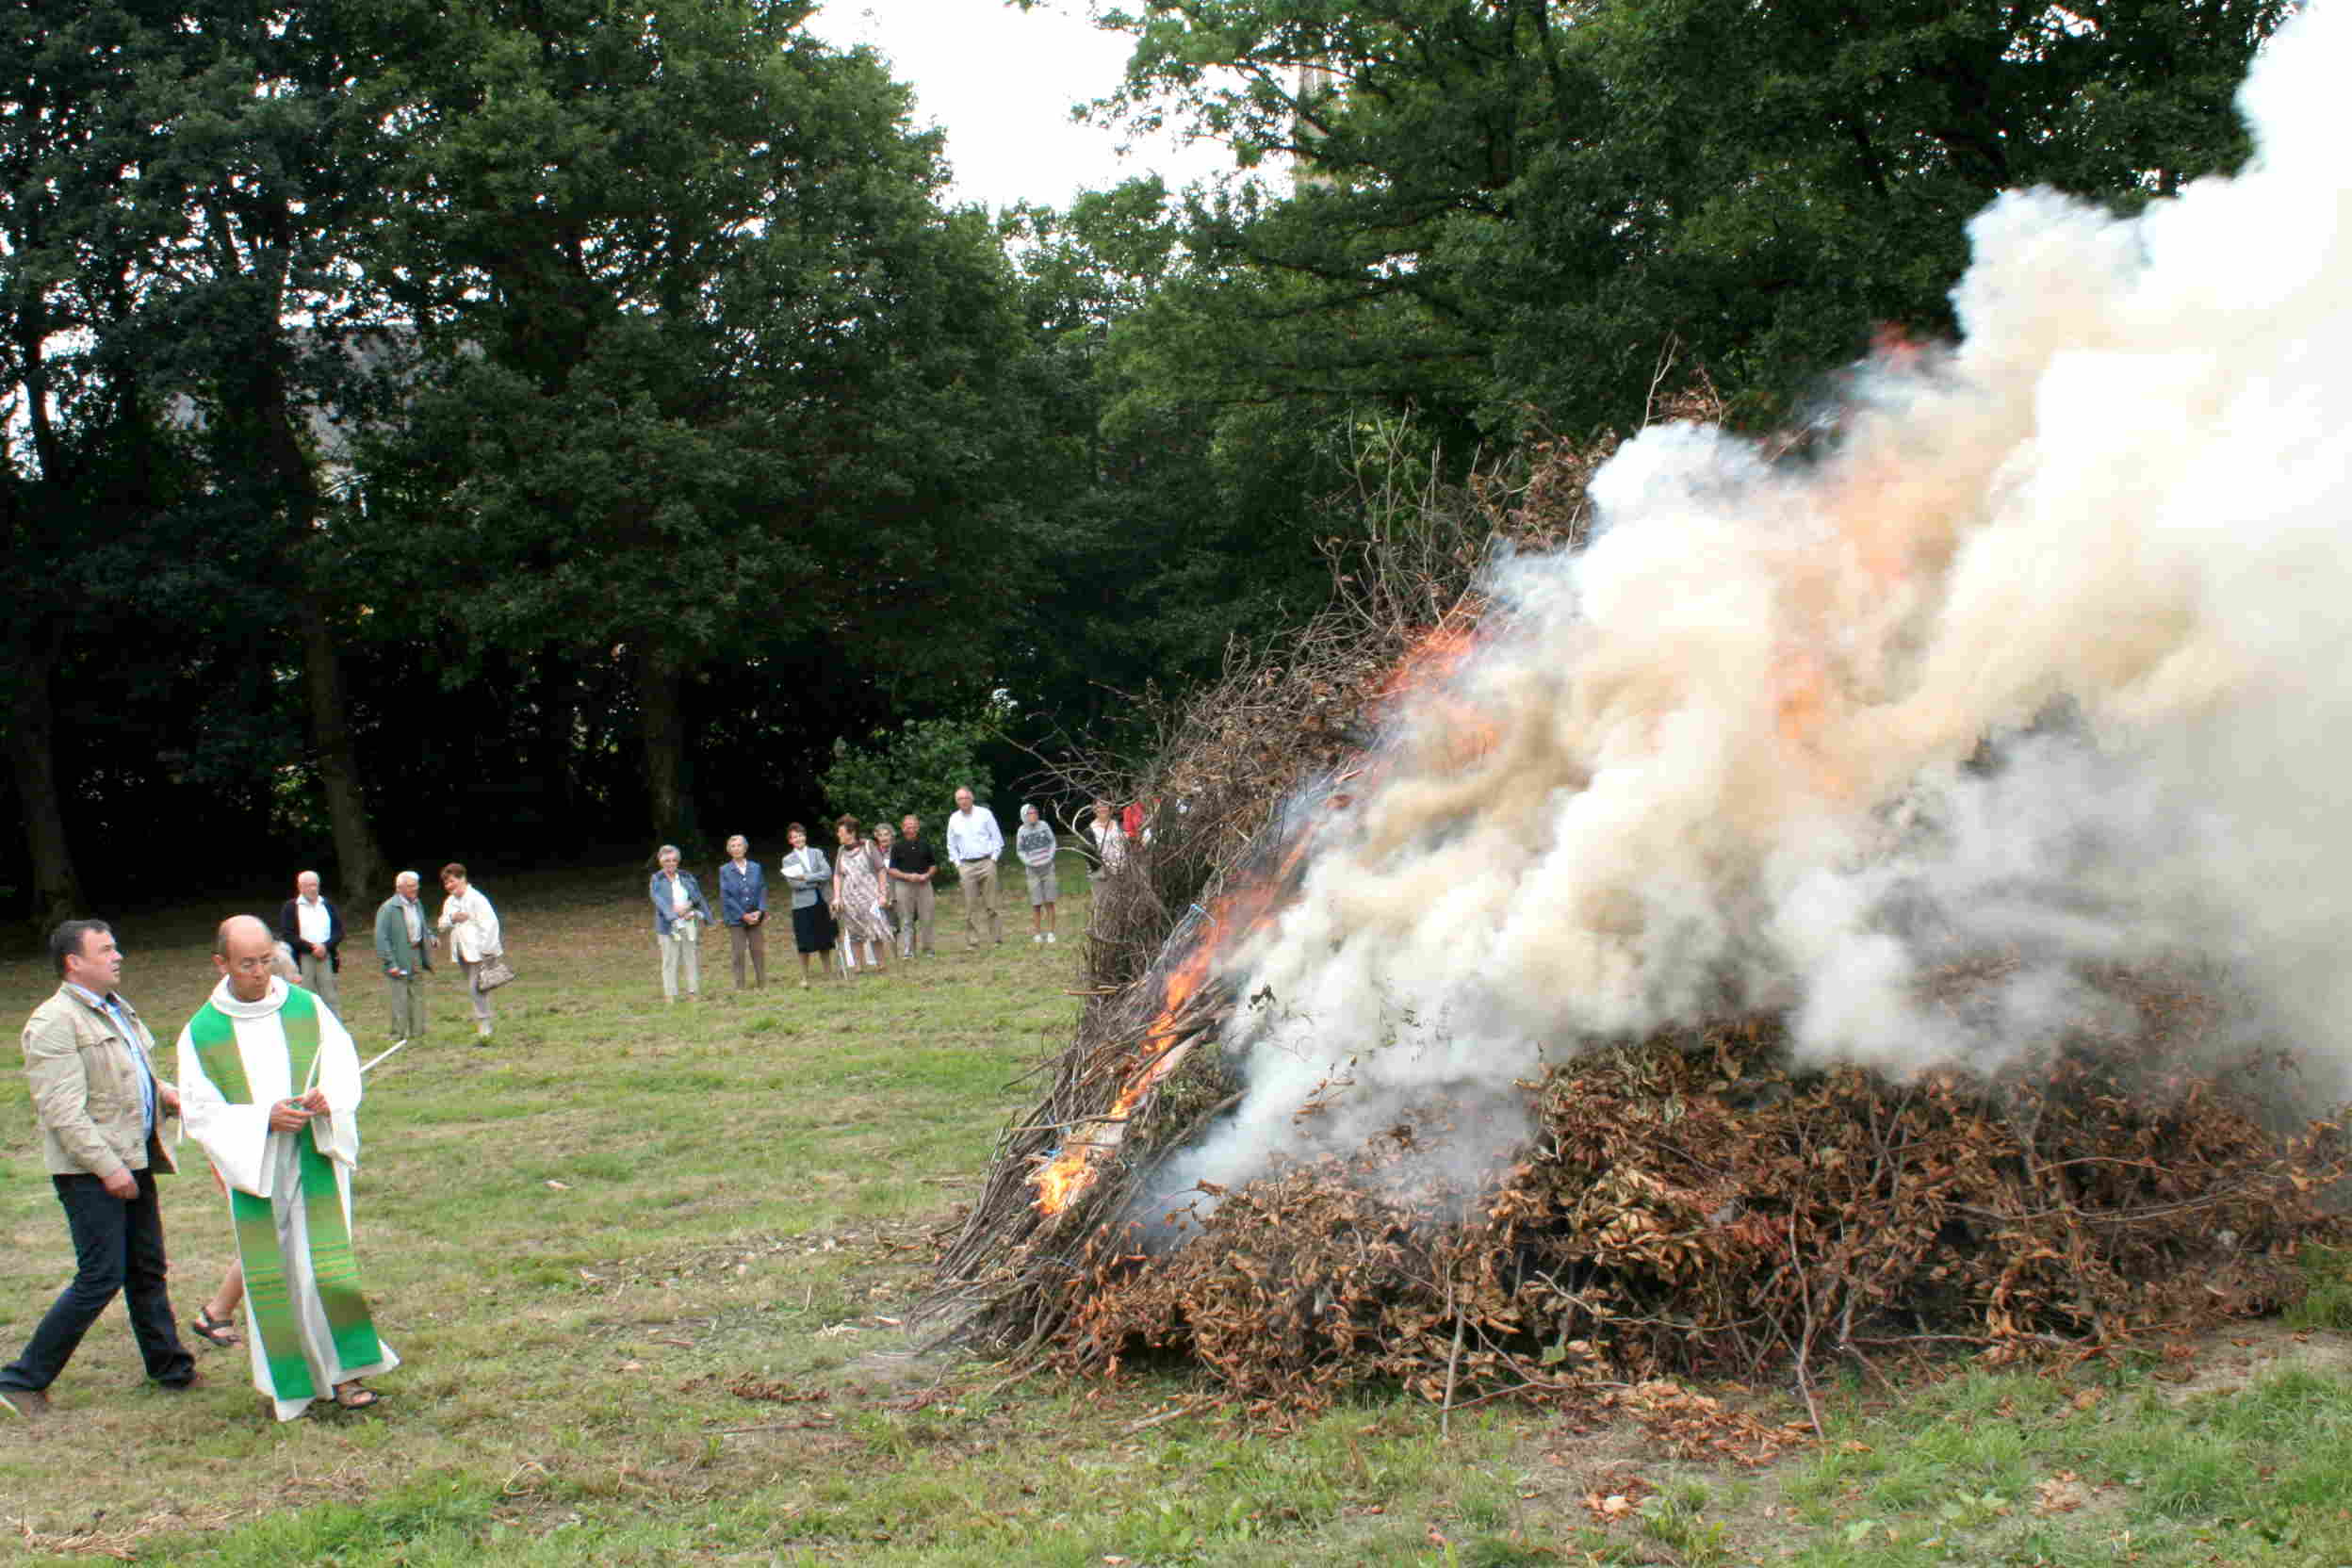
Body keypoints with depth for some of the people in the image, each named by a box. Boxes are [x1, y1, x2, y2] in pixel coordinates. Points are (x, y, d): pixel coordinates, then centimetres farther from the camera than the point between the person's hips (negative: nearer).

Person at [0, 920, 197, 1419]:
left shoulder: (117, 1010, 15)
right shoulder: (54, 1022, -15)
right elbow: (62, 1110, -21)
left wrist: (169, 1096, 9)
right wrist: (107, 1167, -23)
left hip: (133, 1161, 9)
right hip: (89, 1171, -9)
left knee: (148, 1270, 16)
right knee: (101, 1278, -9)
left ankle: (171, 1368, 27)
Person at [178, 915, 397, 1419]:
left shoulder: (307, 1009, 0)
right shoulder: (201, 1033, -3)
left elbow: (345, 1069, 6)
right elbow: (202, 1113, -4)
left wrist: (329, 1097, -17)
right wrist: (264, 1119, -19)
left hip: (315, 1162, 0)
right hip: (254, 1168, 0)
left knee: (325, 1265, -6)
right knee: (274, 1275, 5)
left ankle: (341, 1372, 3)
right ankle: (293, 1376, 19)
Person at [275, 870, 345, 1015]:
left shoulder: (328, 906, 12)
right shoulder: (290, 908, 1)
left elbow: (339, 931, 8)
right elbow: (287, 935, -7)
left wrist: (326, 946, -10)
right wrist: (311, 947, -14)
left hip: (326, 958, 3)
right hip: (302, 958, -3)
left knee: (331, 998, 3)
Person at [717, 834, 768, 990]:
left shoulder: (755, 868, 6)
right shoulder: (725, 871, -2)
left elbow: (762, 890, 5)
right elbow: (726, 896, -6)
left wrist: (760, 911, -10)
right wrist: (743, 915, -12)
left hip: (755, 917, 2)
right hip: (735, 918, -2)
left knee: (758, 951, 5)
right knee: (738, 953, -2)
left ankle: (761, 984, 14)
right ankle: (739, 987, 5)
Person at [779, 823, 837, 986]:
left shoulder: (817, 853, 10)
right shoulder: (788, 860, 6)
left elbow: (828, 873, -5)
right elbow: (792, 883, -8)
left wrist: (805, 877, -12)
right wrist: (817, 881, -11)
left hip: (821, 902, 2)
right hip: (802, 905, -2)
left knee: (824, 941, 9)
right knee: (805, 944, -2)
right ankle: (804, 977, 4)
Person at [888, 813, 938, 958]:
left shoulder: (924, 845, 9)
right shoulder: (897, 847, 2)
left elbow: (934, 865, 14)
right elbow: (891, 870, -1)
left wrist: (926, 875, -6)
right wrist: (908, 876, -13)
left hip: (923, 885, 2)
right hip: (903, 885, -2)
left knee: (927, 919, 0)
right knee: (906, 921, -1)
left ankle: (928, 950, 9)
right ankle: (907, 951, 3)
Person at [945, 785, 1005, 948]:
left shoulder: (985, 814, 1)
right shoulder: (954, 819, 9)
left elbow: (997, 838, 5)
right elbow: (951, 845, 18)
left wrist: (993, 859, -2)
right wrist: (957, 864, 9)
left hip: (986, 863, -2)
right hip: (966, 866, 2)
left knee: (991, 904, -1)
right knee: (970, 906, -2)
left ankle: (998, 937, 5)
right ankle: (972, 941, 0)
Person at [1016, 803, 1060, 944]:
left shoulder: (1043, 825, -2)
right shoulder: (1022, 831, -4)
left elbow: (1052, 842, 8)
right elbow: (1020, 850, 4)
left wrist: (1050, 857, -4)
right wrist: (1029, 862, -9)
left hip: (1048, 868, 1)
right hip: (1033, 871, -1)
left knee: (1049, 902, 1)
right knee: (1036, 904, -1)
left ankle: (1050, 933, 8)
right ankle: (1037, 934, 8)